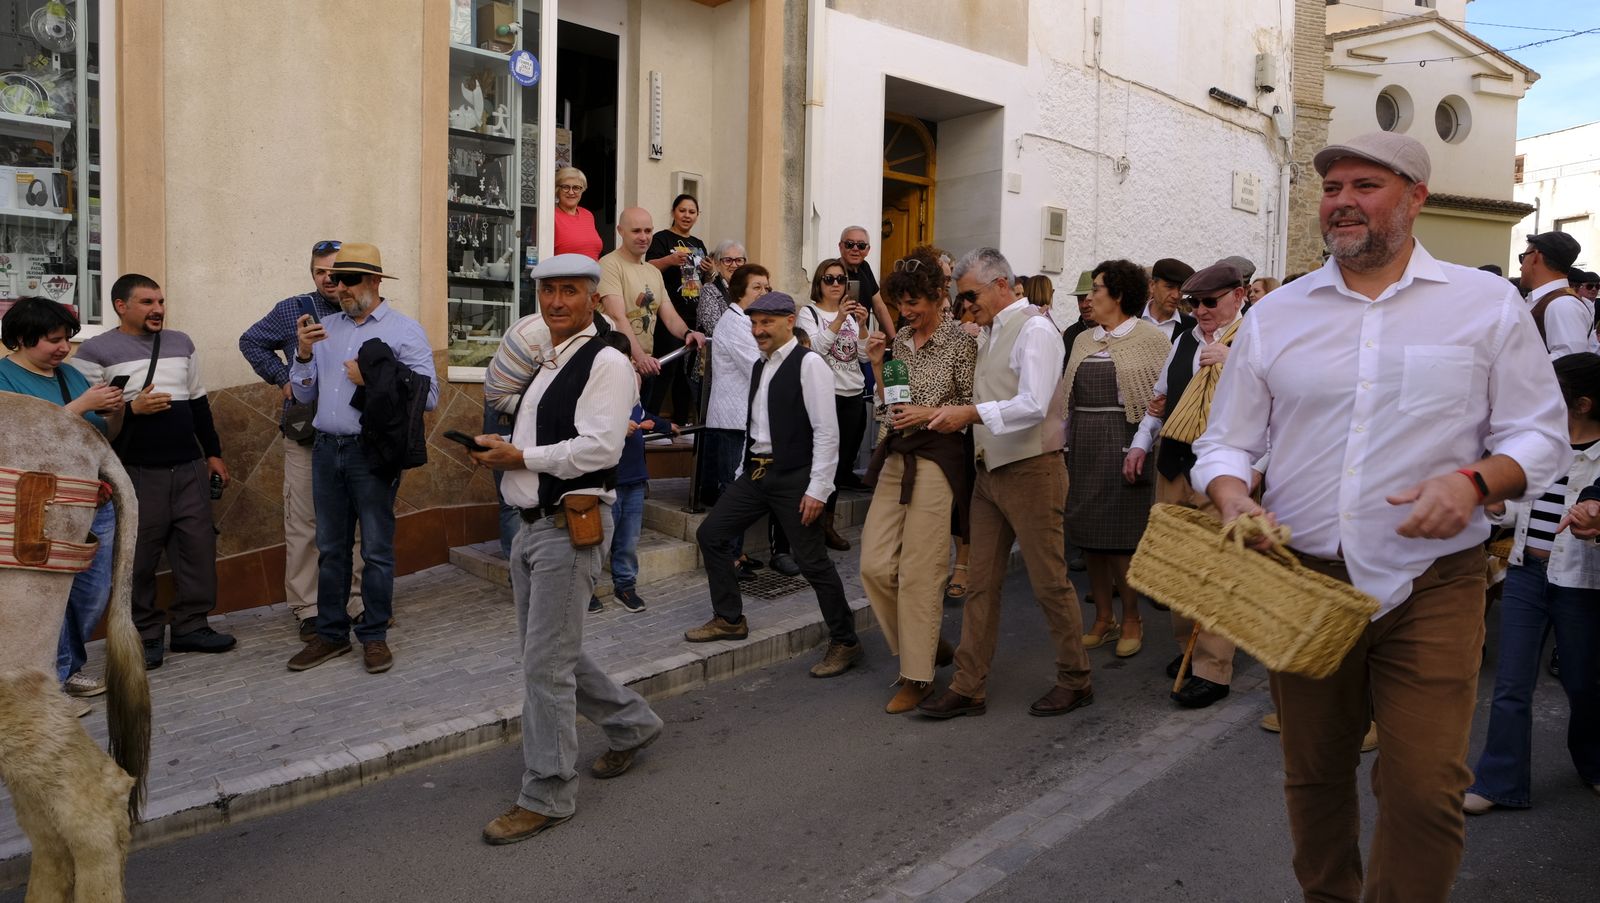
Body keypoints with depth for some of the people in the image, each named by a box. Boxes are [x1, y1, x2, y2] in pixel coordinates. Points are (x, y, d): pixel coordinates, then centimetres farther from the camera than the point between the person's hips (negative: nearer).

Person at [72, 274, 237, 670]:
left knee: (198, 547, 5)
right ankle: (144, 636, 13)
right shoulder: (96, 351, -2)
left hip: (190, 467, 5)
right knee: (138, 558, 1)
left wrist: (213, 453, 17)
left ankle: (191, 625, 16)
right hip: (137, 472, -5)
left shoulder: (181, 343, 13)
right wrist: (132, 408, -17)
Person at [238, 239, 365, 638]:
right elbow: (251, 342, 14)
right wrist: (281, 378, 4)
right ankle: (307, 609, 9)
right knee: (304, 524, 0)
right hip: (306, 436, -1)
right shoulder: (292, 310, 4)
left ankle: (358, 601, 19)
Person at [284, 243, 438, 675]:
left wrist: (372, 380, -16)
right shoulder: (325, 328, 12)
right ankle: (330, 632, 24)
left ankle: (374, 635, 14)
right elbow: (304, 395, 13)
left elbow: (427, 394, -12)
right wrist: (304, 353, -3)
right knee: (330, 547, 13)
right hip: (327, 449, 5)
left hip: (372, 452, -5)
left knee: (376, 549, 2)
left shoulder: (404, 330, -4)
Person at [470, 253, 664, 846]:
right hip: (532, 524, 10)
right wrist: (500, 449, 4)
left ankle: (547, 797, 9)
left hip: (571, 526, -9)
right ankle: (631, 723, 37)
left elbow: (599, 447, -22)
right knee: (548, 652, 18)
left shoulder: (606, 363, -11)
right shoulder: (544, 362, 17)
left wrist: (519, 457, -15)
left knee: (546, 664, -4)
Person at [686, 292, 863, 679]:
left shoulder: (808, 364, -12)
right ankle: (729, 620, 22)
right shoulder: (760, 366, 13)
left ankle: (844, 642, 14)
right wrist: (746, 473, 14)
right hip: (756, 472, 8)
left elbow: (827, 432, -16)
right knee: (711, 533, 8)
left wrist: (818, 489, -19)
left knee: (813, 560, -3)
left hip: (794, 477, -8)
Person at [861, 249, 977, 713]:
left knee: (919, 571, -4)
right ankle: (926, 644, 23)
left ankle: (918, 676, 9)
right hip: (897, 457, 7)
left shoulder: (960, 342, -6)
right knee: (874, 565, 3)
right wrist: (877, 366, 1)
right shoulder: (899, 340, 12)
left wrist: (929, 412, -16)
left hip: (938, 458, -7)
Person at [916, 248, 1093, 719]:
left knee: (1049, 581, 3)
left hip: (1031, 471, -8)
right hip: (990, 469, 8)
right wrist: (954, 414, 0)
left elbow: (1033, 406, -22)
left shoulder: (1034, 329, -12)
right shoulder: (990, 333, 14)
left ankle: (1075, 680, 19)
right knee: (981, 583, 9)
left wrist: (972, 412, -25)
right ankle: (968, 686, 15)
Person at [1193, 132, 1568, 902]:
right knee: (1313, 776, 15)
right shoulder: (1275, 315, 6)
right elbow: (1225, 441, 8)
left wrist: (1474, 481, -17)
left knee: (1424, 789, -6)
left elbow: (1541, 435, 3)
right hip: (1302, 579, 2)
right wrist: (1233, 497, -13)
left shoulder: (1487, 304, 2)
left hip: (1430, 585, -2)